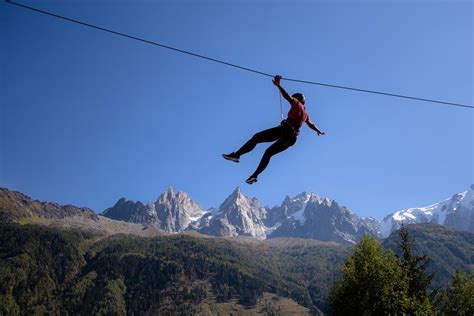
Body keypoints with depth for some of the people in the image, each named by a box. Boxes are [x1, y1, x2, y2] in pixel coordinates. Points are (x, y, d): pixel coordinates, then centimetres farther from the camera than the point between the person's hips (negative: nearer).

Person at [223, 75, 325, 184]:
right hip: (291, 138, 8)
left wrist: (278, 85, -17)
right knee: (268, 153, 17)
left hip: (285, 129, -8)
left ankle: (236, 155, -22)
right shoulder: (305, 114, 28)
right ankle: (254, 175, 8)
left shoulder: (297, 104, 9)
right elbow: (311, 125, 43)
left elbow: (287, 96, -10)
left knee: (256, 137, -8)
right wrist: (319, 131, 61)